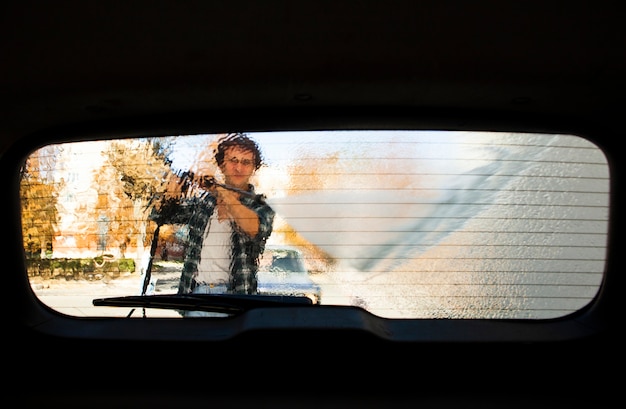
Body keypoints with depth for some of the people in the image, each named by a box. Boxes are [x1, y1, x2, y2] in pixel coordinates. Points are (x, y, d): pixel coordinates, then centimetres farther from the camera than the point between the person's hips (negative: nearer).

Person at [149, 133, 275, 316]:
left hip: (233, 294, -2)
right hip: (195, 292, 3)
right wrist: (170, 194, -7)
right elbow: (159, 215, 15)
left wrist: (222, 192, -21)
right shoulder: (201, 201, 12)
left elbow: (256, 229, -18)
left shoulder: (260, 207, 4)